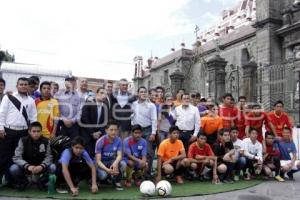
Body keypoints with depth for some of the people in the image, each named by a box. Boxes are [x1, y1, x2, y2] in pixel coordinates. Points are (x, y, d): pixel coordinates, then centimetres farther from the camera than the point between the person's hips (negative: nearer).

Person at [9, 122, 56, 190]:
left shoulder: (46, 141, -10)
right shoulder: (23, 140, -12)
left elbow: (48, 157, -14)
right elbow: (17, 157, -18)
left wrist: (41, 166, -35)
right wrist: (27, 166, -36)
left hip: (40, 167, 0)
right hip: (26, 167, 0)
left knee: (53, 167, -27)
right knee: (13, 169, -28)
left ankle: (41, 182, 4)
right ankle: (23, 182, 6)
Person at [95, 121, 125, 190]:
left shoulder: (118, 140, -11)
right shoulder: (100, 141, -21)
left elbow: (119, 155, -16)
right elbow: (98, 160, -22)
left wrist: (115, 163, -40)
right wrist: (107, 169, -40)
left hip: (112, 161, 3)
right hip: (102, 163, -3)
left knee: (123, 164, -28)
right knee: (103, 175, -34)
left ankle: (117, 182, -2)